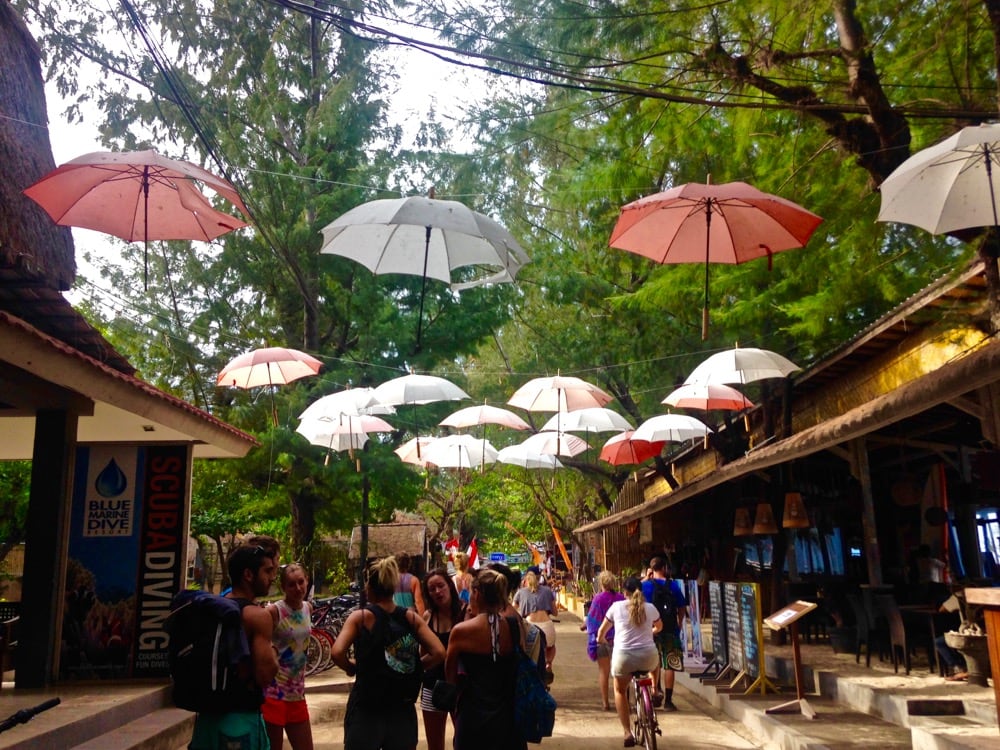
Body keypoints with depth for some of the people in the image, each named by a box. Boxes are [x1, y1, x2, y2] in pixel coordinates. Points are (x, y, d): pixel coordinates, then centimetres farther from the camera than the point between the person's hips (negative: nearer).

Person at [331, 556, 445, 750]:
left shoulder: (360, 617, -8)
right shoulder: (411, 618, -1)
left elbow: (337, 653, -20)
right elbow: (439, 653, -9)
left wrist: (351, 667, 0)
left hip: (365, 709, -2)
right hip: (402, 709, 2)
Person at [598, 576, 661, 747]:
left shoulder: (616, 606, 0)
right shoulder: (650, 608, 5)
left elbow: (602, 631, 12)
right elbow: (659, 627, 27)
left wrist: (600, 639, 34)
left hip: (623, 656, -1)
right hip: (648, 657, 2)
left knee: (620, 690, 23)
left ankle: (628, 733, 14)